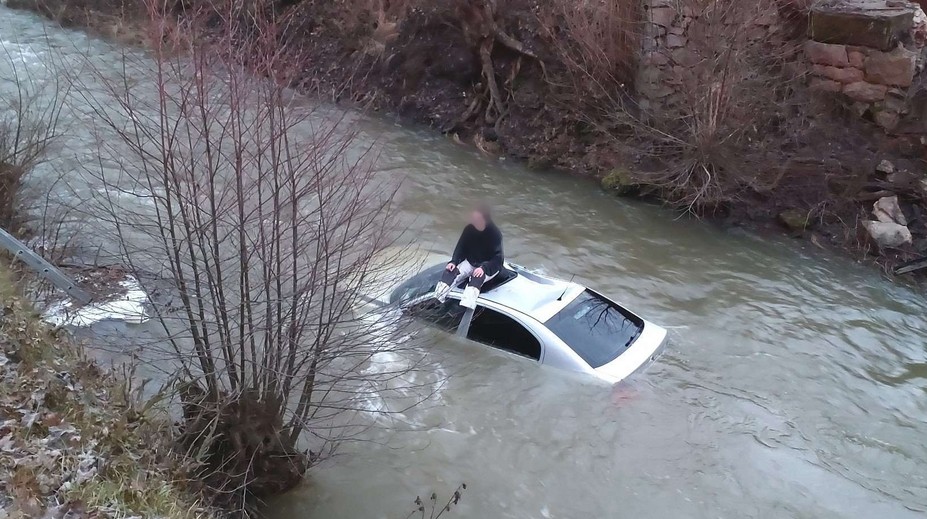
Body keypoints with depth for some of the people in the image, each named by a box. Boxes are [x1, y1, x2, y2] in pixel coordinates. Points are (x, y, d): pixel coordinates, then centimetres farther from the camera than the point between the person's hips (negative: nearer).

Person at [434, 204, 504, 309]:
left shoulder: (495, 233, -18)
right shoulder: (469, 229, -5)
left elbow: (497, 258, -21)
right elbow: (460, 247, 1)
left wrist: (484, 268, -36)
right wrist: (453, 261, -18)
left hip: (489, 265, -5)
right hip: (470, 261, 5)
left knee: (477, 277, -37)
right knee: (451, 270, -23)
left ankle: (467, 306, -59)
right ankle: (435, 299, -42)